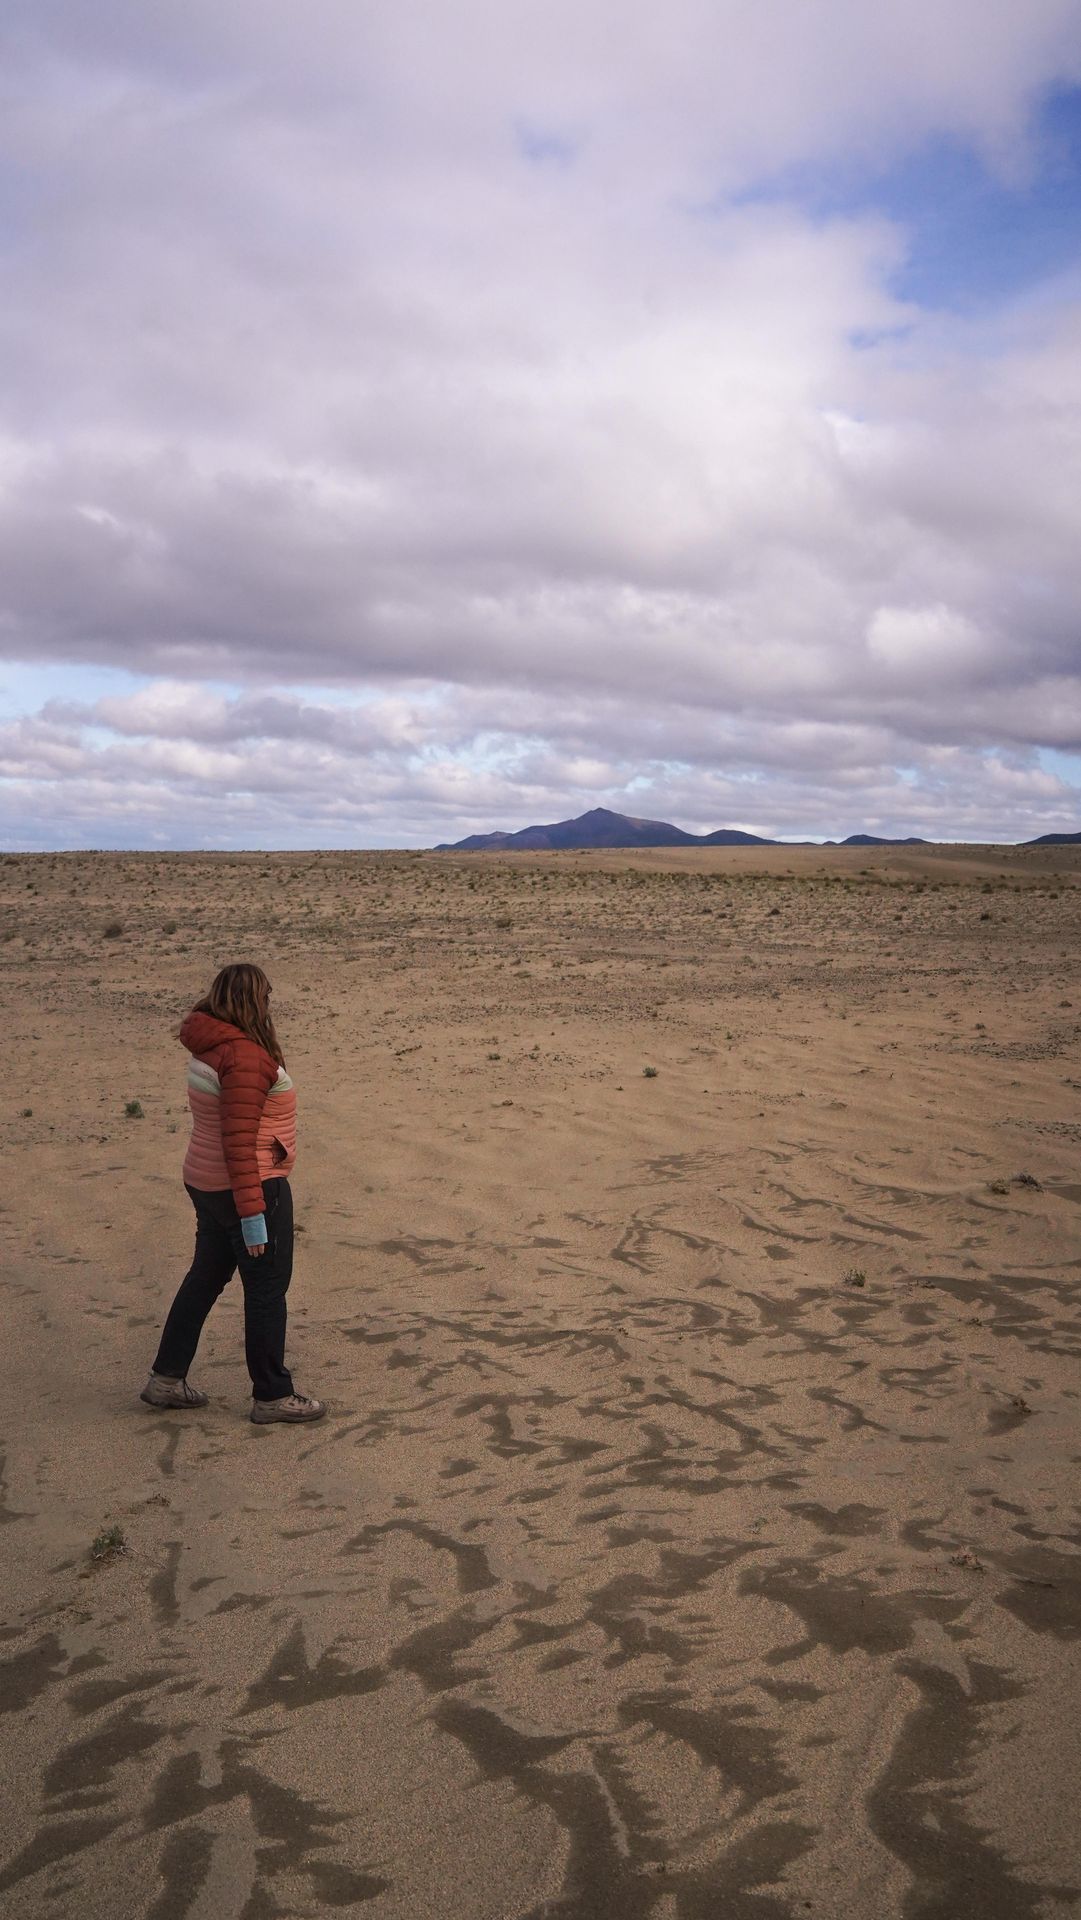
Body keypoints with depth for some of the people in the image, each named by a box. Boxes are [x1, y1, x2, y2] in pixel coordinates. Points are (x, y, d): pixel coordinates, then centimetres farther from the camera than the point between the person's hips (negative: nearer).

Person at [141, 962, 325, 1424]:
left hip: (206, 1182, 10)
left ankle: (166, 1378, 29)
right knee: (267, 1288, 3)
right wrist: (252, 1214, -24)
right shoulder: (245, 1056, -23)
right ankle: (272, 1395, 14)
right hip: (249, 1186, -9)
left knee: (206, 1276, 20)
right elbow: (239, 1141, -26)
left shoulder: (209, 1047, 6)